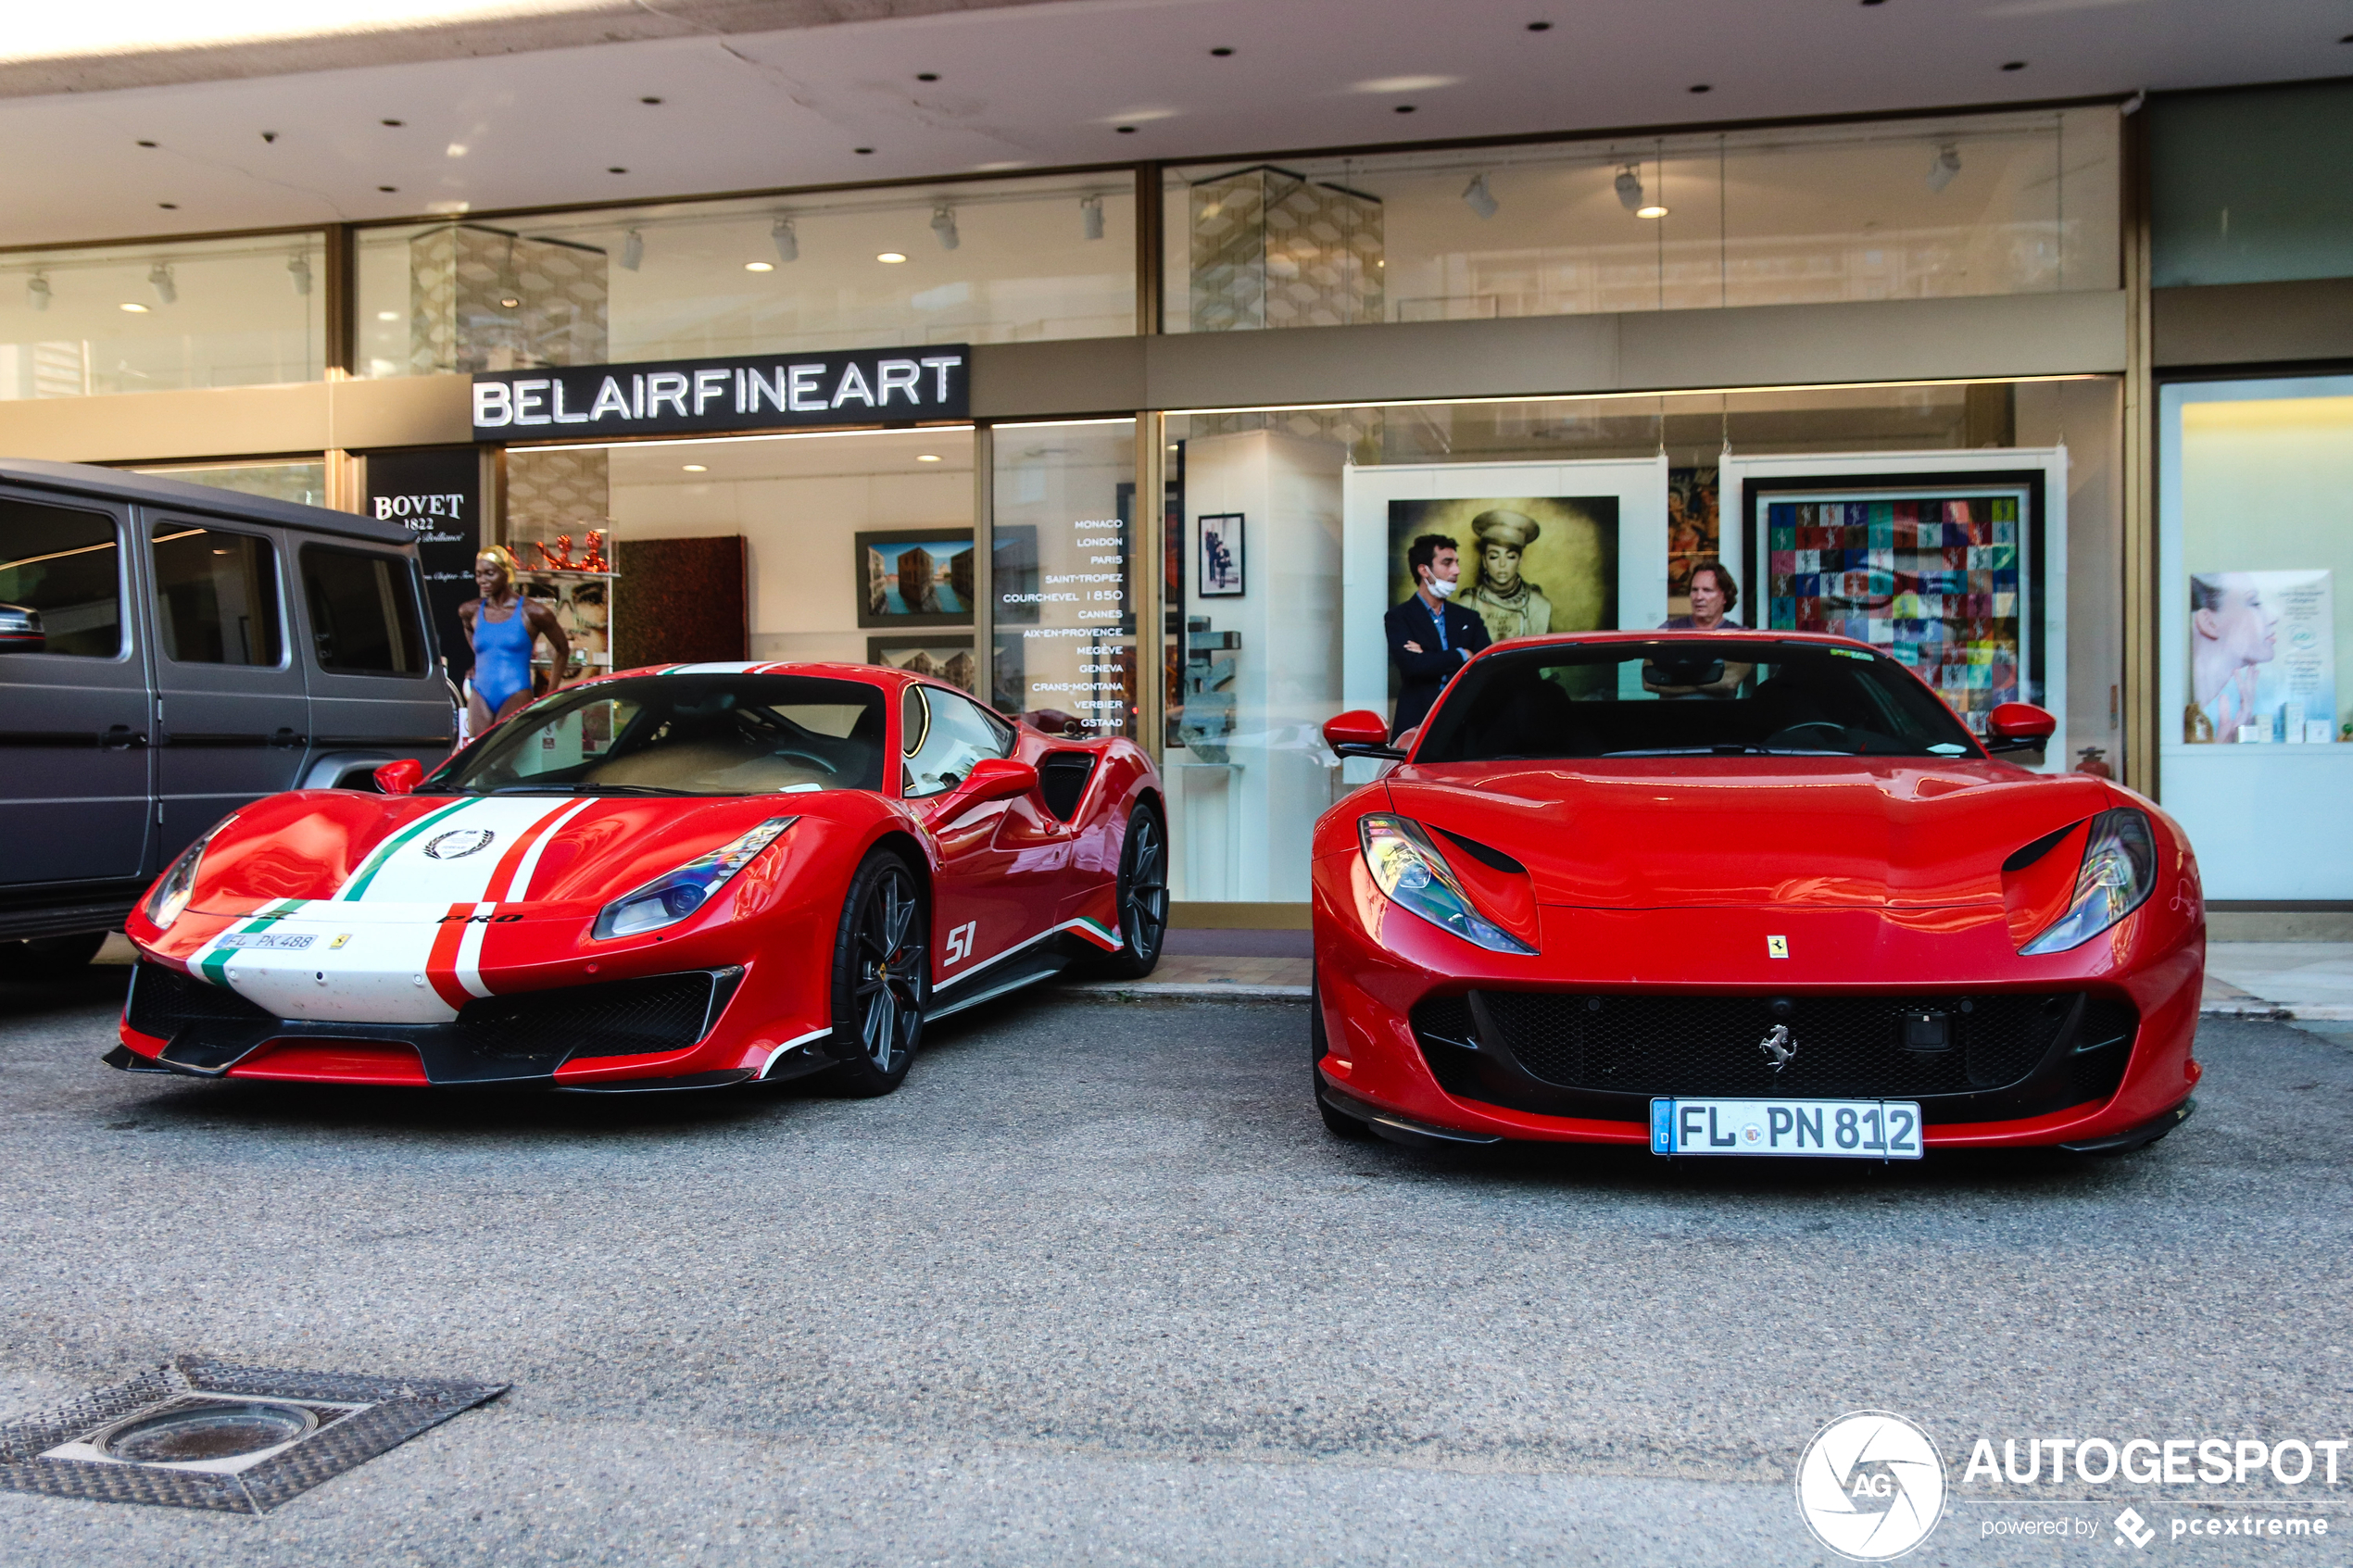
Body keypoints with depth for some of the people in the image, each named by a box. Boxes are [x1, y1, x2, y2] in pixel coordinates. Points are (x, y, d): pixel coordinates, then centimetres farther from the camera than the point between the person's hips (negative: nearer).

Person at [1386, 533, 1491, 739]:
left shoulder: (1469, 619, 18)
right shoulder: (1399, 618, 5)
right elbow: (1412, 665, -12)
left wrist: (1432, 660, -7)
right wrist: (1461, 655, -1)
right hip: (1416, 726, -3)